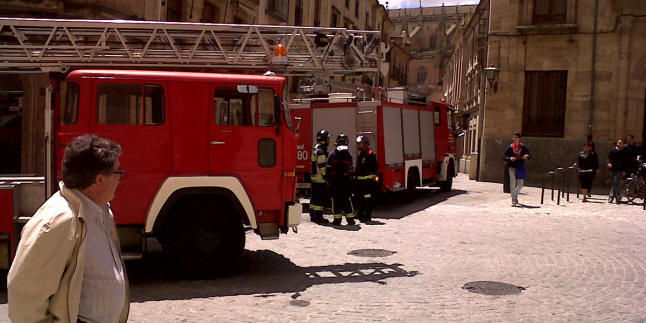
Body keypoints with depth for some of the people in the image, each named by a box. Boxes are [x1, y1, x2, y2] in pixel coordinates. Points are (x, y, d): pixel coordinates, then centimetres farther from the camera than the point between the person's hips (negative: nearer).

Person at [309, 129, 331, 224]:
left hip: (314, 178, 10)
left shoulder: (316, 149, 15)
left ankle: (313, 216, 20)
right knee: (320, 199, -6)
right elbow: (322, 166, -20)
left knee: (315, 198, 14)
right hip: (320, 179, -10)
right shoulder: (321, 151, -17)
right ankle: (318, 217, -4)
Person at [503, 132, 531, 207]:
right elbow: (504, 156, 1)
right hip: (512, 167, -2)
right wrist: (509, 158, -19)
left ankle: (515, 195, 36)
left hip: (520, 168, 2)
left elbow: (529, 155, 10)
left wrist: (527, 156, -13)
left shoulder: (523, 147, 1)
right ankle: (513, 200, -2)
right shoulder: (510, 147, -2)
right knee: (513, 184, -6)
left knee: (520, 185, 9)